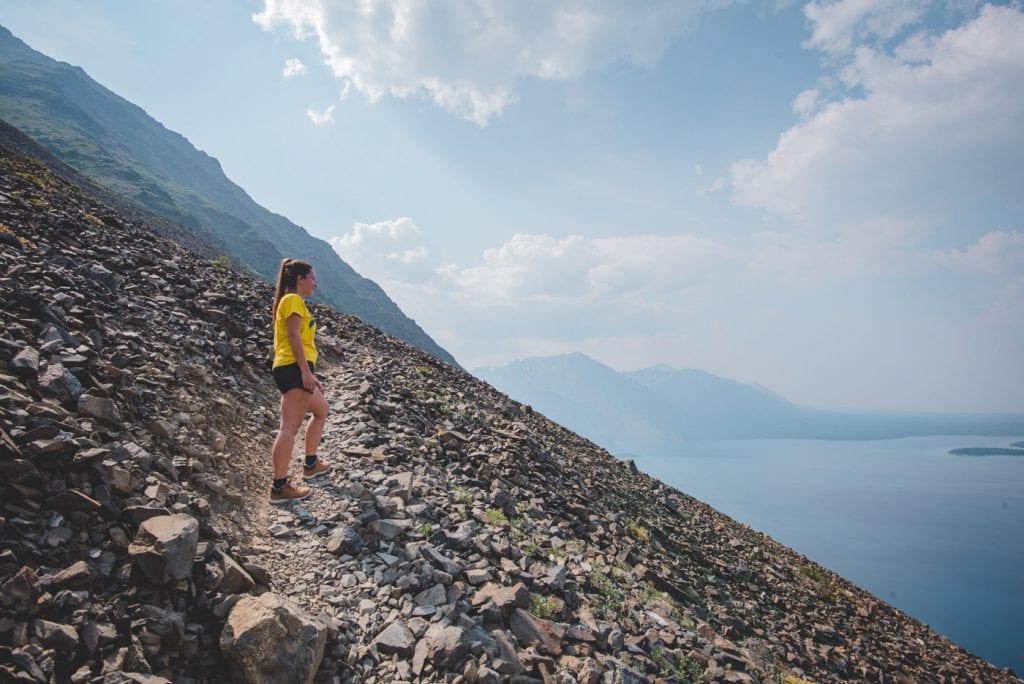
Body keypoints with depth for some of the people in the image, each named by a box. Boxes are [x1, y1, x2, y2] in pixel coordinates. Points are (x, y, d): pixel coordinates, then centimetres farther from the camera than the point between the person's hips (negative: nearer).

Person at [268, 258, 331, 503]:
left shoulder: (288, 301, 24)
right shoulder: (294, 300, -6)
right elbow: (293, 336, -17)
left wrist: (311, 376, 25)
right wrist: (306, 372, -22)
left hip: (291, 370, 11)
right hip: (294, 369, -11)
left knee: (321, 411, 24)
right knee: (290, 427, -12)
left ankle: (310, 464, 31)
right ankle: (279, 487, -12)